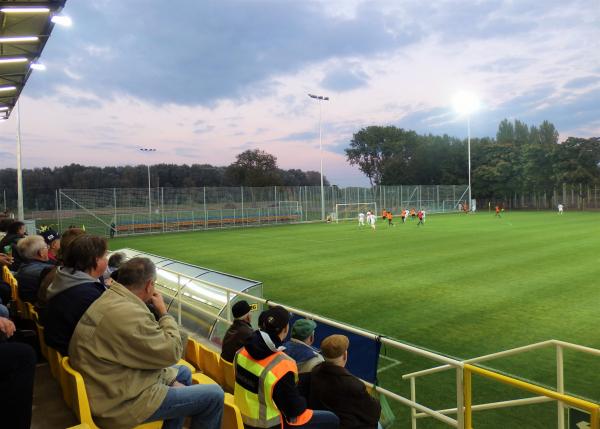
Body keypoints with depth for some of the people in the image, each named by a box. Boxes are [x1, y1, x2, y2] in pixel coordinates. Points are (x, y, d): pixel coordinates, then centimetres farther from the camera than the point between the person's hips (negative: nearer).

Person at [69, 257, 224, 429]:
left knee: (184, 373, 27)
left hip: (115, 383, 11)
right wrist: (164, 312, -8)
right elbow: (172, 352, -20)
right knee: (214, 396, -5)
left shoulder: (110, 299, 3)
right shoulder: (127, 314, -30)